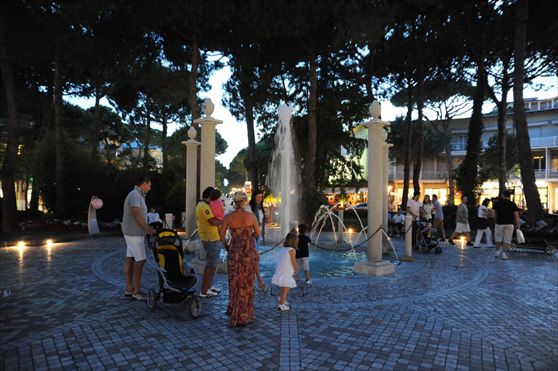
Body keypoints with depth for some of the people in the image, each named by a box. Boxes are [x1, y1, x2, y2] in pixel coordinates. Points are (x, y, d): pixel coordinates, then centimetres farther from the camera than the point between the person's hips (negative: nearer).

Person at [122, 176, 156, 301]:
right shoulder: (135, 195, -17)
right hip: (134, 233, -10)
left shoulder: (137, 195, 15)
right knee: (140, 260, -8)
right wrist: (148, 229, -22)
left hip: (132, 233, 10)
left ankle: (129, 288, 19)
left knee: (130, 259, 12)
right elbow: (137, 215, -24)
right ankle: (136, 292, -2)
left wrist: (147, 227, 11)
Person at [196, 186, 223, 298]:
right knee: (211, 265, -3)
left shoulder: (201, 205, 16)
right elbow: (213, 221, -26)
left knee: (212, 263, 20)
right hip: (211, 239, -11)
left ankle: (209, 285, 32)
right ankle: (204, 291, 4)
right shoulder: (204, 206, -19)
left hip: (211, 238, 11)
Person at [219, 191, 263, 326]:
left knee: (235, 282, 21)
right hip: (249, 251, -1)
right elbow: (258, 234, 1)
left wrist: (226, 246, 15)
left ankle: (234, 310, 37)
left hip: (234, 251, 1)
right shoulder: (251, 216, -10)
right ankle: (242, 316, 21)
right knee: (246, 284, 11)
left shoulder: (228, 217, -7)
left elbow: (221, 235, -2)